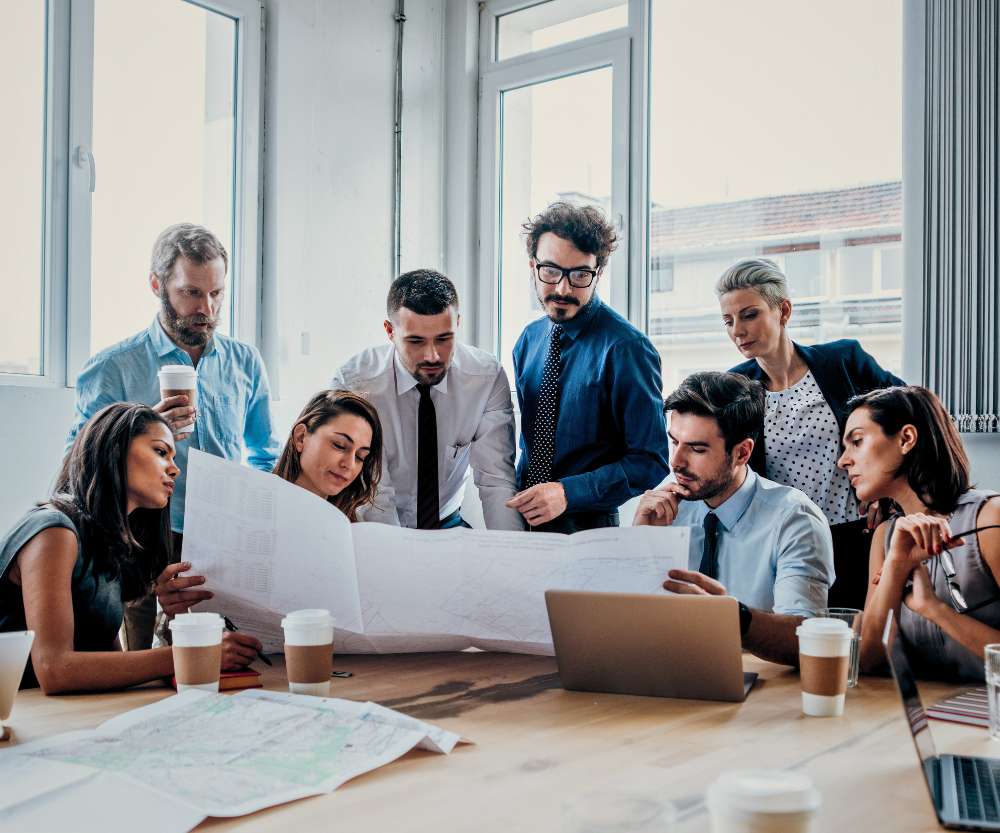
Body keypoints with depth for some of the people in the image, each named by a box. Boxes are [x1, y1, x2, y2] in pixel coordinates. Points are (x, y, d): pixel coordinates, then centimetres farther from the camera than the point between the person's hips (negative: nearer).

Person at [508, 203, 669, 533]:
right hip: (524, 522, 5)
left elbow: (651, 463, -11)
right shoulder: (529, 339, 8)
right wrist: (515, 499, 7)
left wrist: (568, 493, -20)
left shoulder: (626, 348, -11)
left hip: (589, 528, -5)